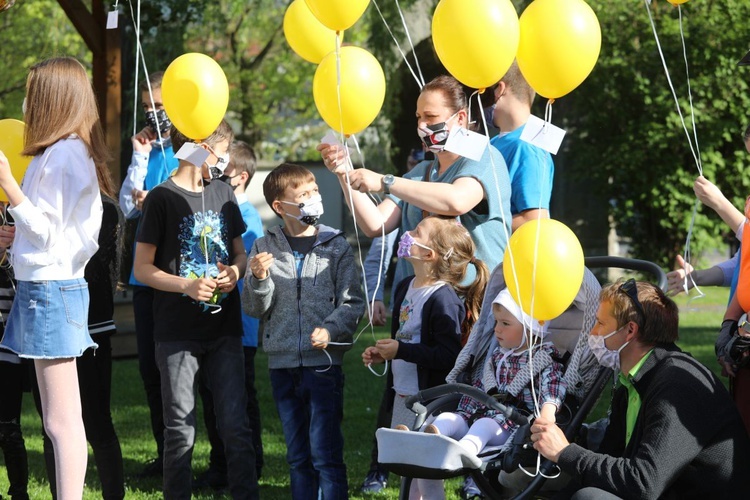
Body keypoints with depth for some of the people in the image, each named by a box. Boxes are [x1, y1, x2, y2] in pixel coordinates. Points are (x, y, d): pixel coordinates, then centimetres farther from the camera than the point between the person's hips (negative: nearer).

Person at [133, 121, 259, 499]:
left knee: (235, 424, 1)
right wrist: (186, 286, -19)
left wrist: (235, 271, -4)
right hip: (177, 334, -4)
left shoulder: (223, 193, 10)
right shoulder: (162, 198, -6)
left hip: (224, 329, 4)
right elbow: (143, 268, -5)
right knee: (180, 429, 2)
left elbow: (240, 252, 19)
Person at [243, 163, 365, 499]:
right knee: (298, 456, 12)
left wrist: (330, 330, -17)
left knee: (325, 454, -7)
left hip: (324, 361, -3)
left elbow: (352, 302, -1)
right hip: (282, 364, 3)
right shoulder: (264, 247, 5)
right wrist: (258, 279, -13)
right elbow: (254, 309, 6)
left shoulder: (336, 246, 1)